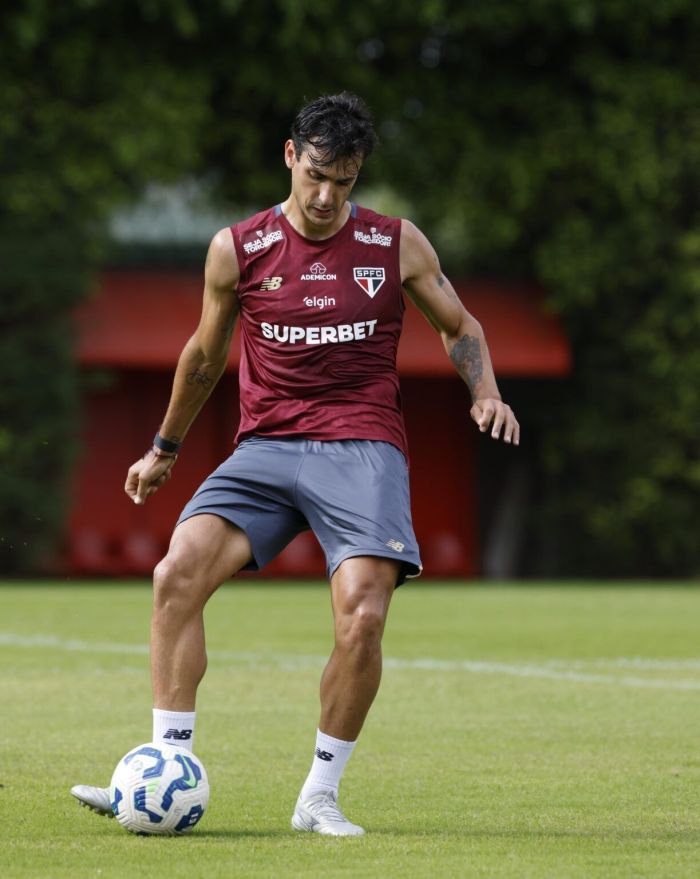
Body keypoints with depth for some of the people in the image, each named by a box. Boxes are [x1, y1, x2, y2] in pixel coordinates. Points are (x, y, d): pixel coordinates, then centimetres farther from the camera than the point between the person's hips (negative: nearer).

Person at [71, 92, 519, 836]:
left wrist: (485, 394, -2)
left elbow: (458, 326, 18)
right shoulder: (236, 250, 5)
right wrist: (165, 448, 29)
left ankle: (320, 796, -5)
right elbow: (205, 354, 21)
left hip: (362, 447, -1)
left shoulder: (397, 245, 4)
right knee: (177, 572, -21)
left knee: (361, 615, -22)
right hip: (266, 446, 2)